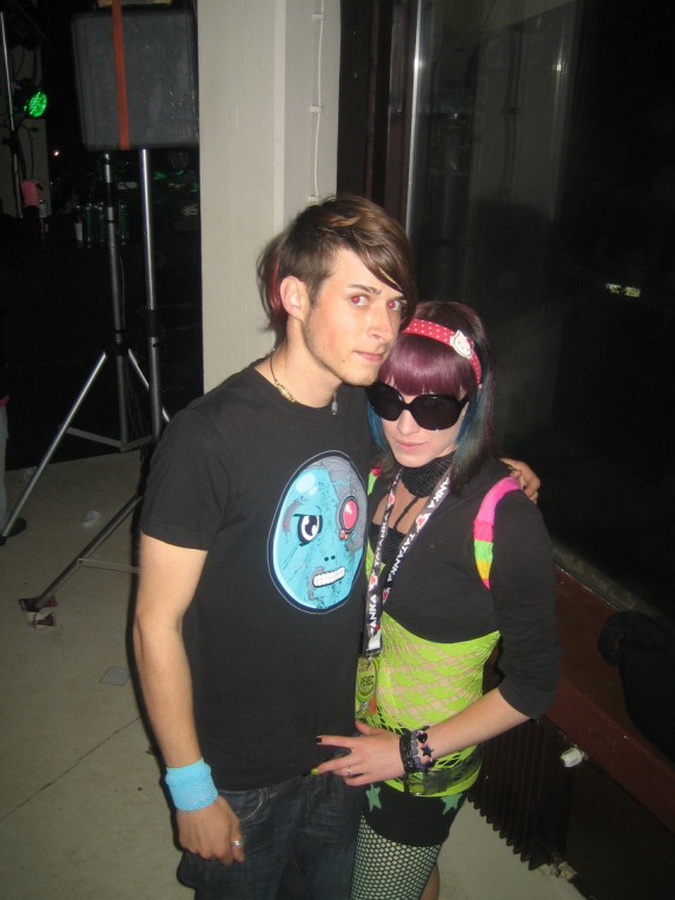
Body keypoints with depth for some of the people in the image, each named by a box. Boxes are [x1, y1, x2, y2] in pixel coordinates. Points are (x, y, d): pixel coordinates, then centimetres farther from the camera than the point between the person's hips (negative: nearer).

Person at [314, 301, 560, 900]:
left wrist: (413, 752, -18)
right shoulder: (383, 476, -9)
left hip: (425, 766, -5)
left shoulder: (504, 521, -28)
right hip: (356, 732, 5)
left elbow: (533, 686, -19)